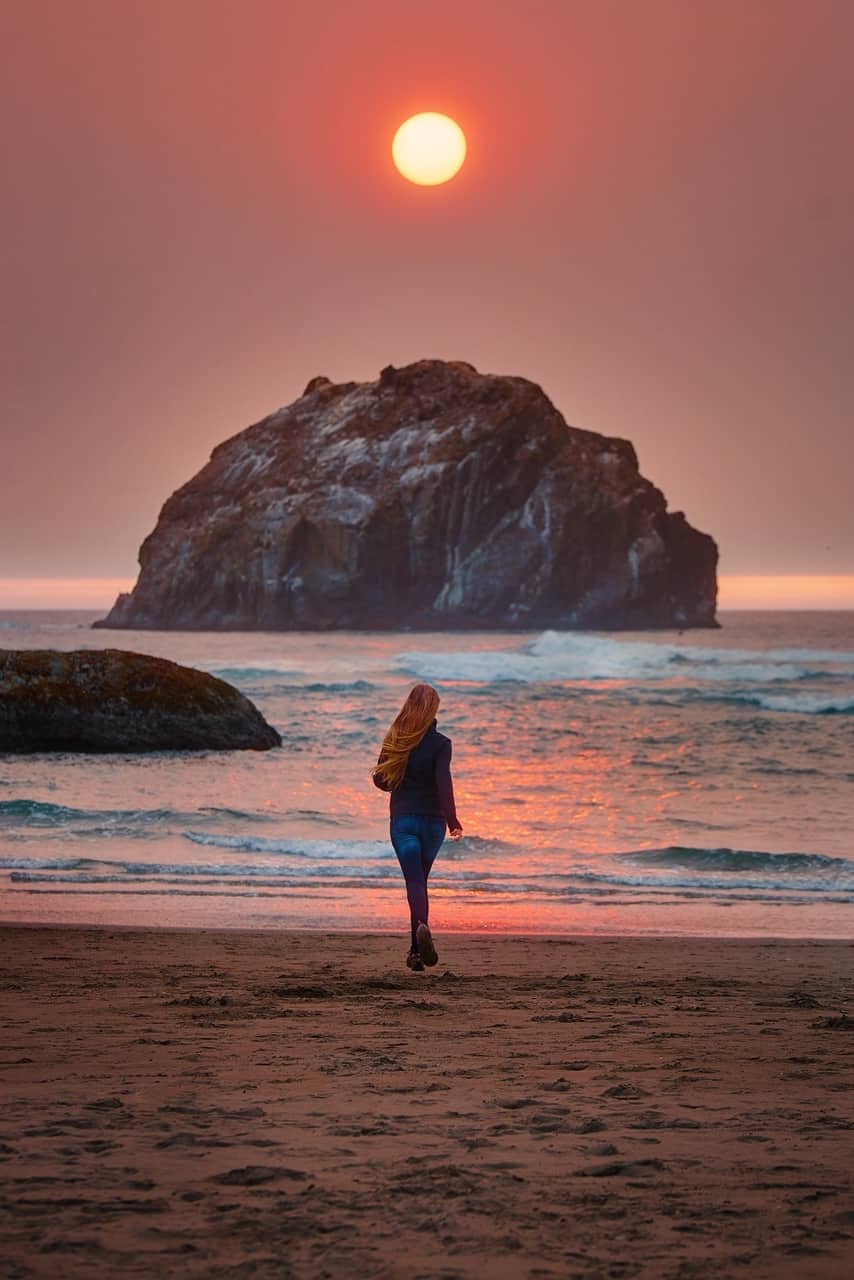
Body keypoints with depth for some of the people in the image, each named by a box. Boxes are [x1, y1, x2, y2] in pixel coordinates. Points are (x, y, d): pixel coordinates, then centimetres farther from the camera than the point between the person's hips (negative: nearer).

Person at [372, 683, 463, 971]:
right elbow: (443, 782, -17)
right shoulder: (440, 743, -7)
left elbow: (380, 779, 6)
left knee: (414, 881, -5)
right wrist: (452, 819, -17)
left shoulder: (395, 740, 2)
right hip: (432, 820, -1)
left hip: (402, 820, 1)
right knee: (420, 880, 14)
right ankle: (416, 948, 15)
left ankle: (421, 926, -34)